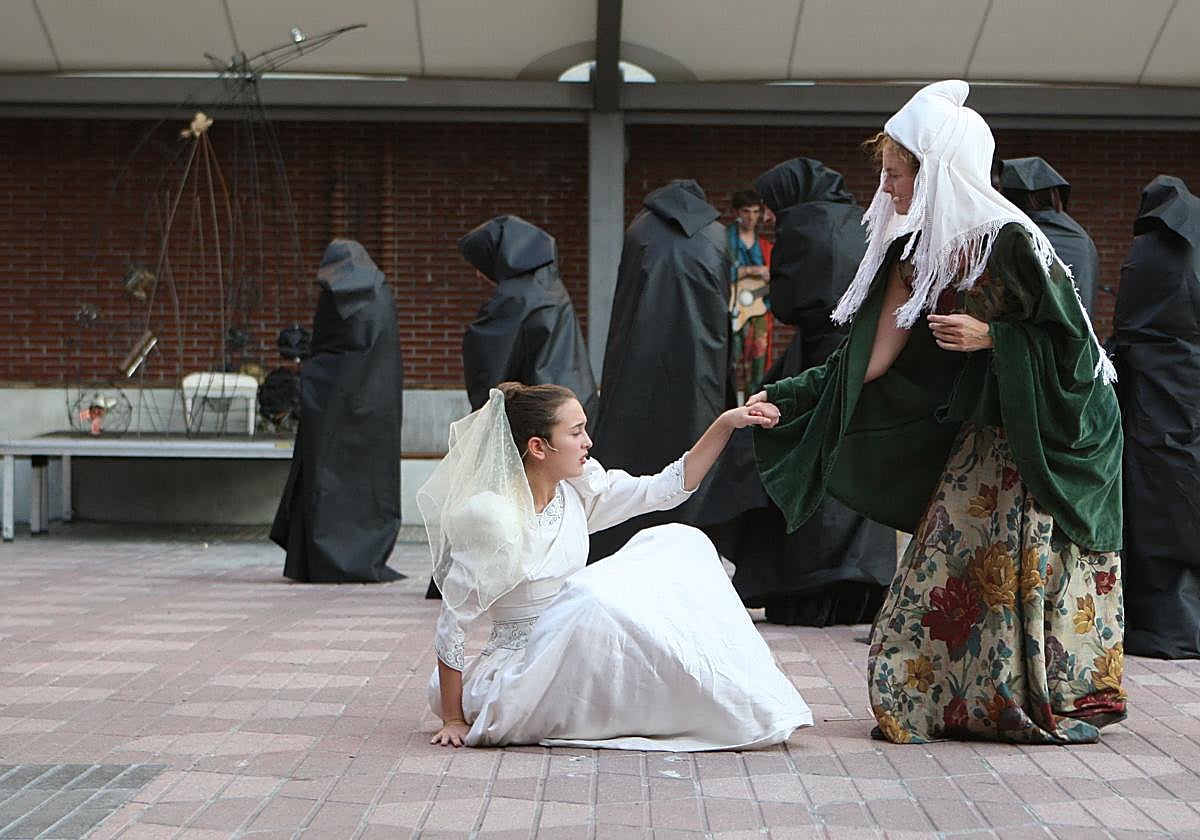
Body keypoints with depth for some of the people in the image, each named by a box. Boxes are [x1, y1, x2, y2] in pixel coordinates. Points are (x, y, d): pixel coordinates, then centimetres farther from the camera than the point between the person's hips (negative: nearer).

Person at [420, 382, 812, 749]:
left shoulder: (574, 490, -1)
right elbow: (451, 623, -17)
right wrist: (454, 720, -14)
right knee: (590, 593, -35)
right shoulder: (489, 516, -23)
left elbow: (668, 488, 4)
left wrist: (726, 423, -6)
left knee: (679, 543, 1)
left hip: (578, 648, 8)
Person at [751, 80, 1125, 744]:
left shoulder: (1009, 240, -20)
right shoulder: (919, 249, 3)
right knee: (950, 572, 8)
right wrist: (785, 399, 0)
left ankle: (1053, 705, 9)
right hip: (976, 440, 7)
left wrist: (991, 337, -24)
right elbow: (877, 357, 4)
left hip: (1039, 442, -7)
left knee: (1025, 574, -4)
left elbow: (1071, 337, -16)